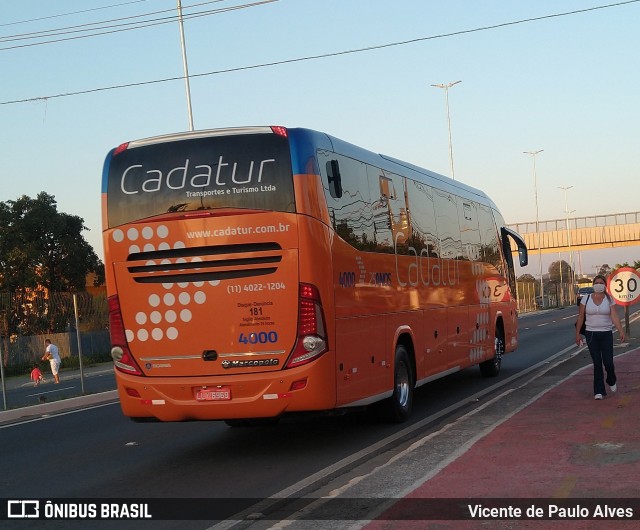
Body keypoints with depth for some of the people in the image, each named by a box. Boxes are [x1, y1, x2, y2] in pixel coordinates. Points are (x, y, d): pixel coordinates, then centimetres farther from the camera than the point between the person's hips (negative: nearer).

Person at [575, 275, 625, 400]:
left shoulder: (610, 300, 0)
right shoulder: (586, 299, 1)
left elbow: (614, 317, -8)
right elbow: (580, 317, 5)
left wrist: (621, 332, -20)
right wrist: (577, 334, 3)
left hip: (606, 334, 0)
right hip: (591, 334, 0)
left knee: (608, 362, -4)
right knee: (597, 363, 0)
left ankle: (611, 381, 30)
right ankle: (599, 391, 7)